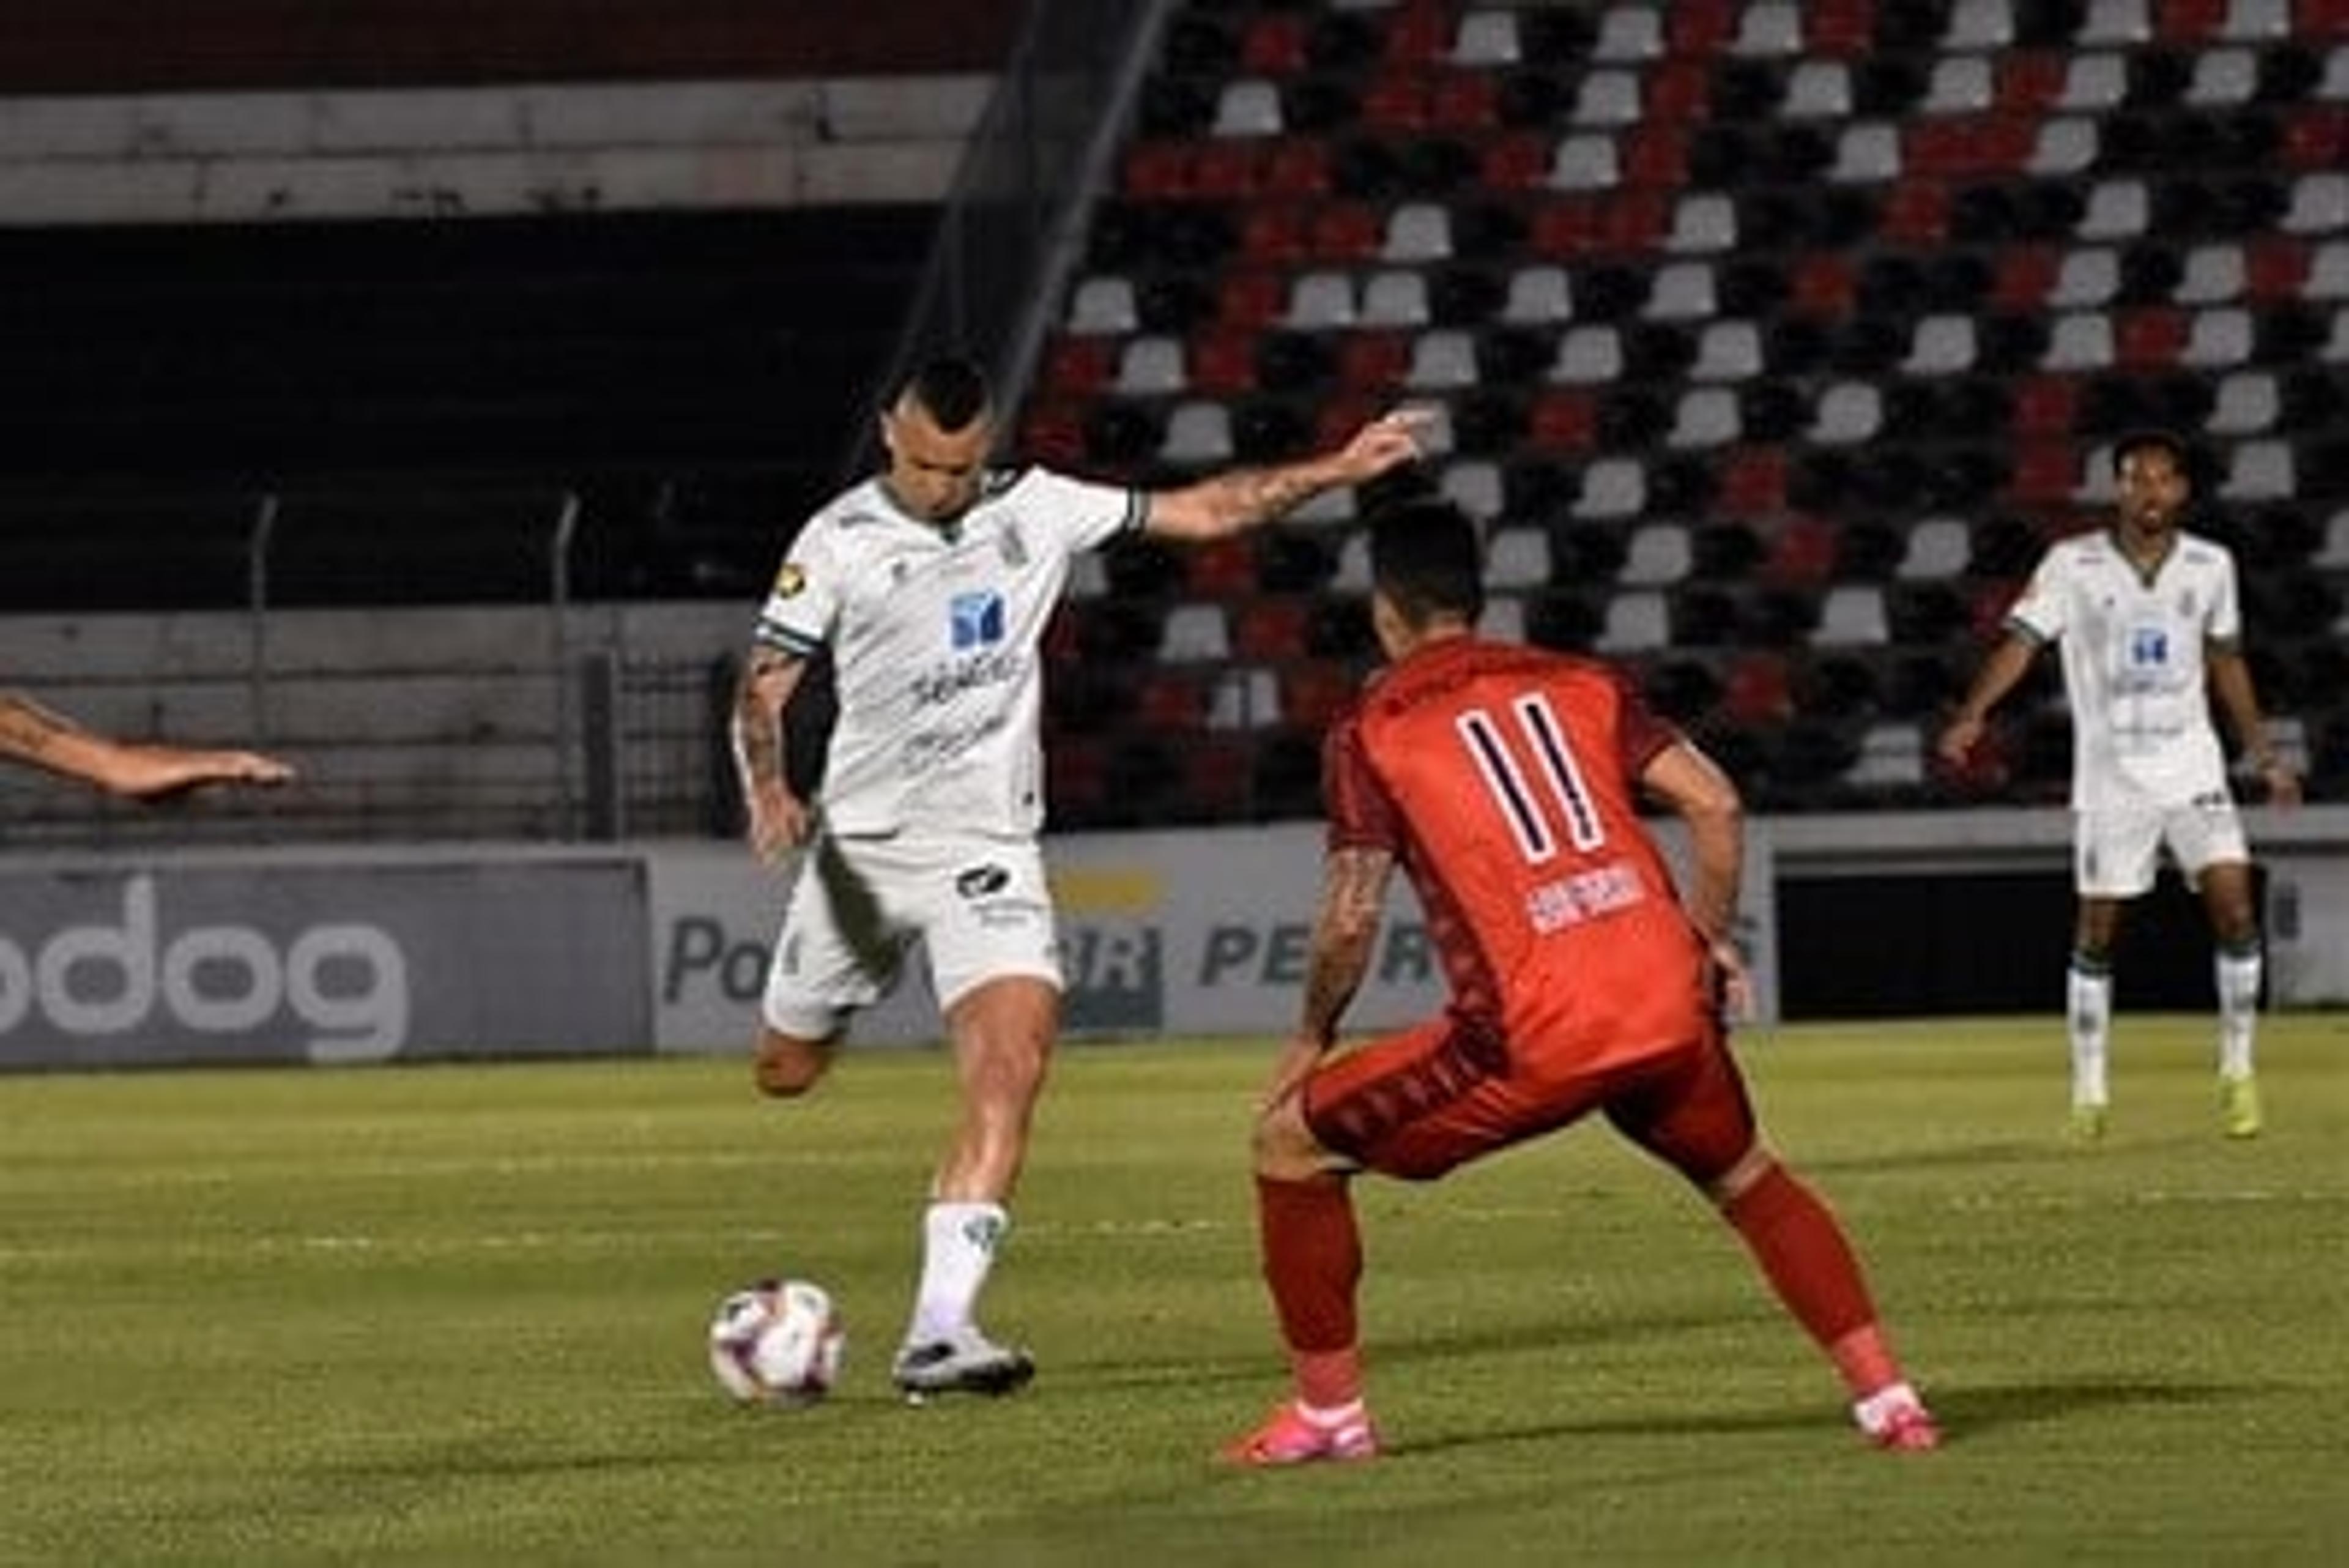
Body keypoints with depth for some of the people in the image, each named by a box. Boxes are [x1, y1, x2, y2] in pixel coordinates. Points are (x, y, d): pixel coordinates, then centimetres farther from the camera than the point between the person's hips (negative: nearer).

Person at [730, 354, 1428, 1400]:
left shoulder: (1035, 509, 2)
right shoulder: (839, 542, -6)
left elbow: (1202, 511, 10)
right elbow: (763, 687, -8)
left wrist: (1340, 469, 5)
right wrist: (770, 792, -26)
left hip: (986, 844, 1)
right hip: (861, 839, -1)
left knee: (1011, 1066, -21)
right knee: (786, 1072, 11)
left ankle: (939, 1332, -26)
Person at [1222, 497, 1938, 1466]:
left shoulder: (1370, 731, 6)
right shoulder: (1577, 684, 18)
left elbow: (1352, 917, -2)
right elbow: (1714, 803, 9)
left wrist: (1311, 1041, 13)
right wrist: (1710, 940, 22)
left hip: (1537, 1037, -5)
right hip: (1670, 1004, 5)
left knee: (1290, 1141, 12)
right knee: (1746, 1179, 32)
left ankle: (1329, 1412, 14)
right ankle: (1884, 1397, 24)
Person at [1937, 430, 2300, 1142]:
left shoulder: (2210, 565, 4)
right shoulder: (2074, 564, -5)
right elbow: (2021, 641, -13)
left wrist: (2263, 751, 19)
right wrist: (1972, 715, -28)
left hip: (2191, 763, 2)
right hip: (2109, 774, -2)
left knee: (2234, 906, -12)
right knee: (2096, 931, 1)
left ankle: (2237, 1072, 2)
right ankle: (2088, 1090, 13)